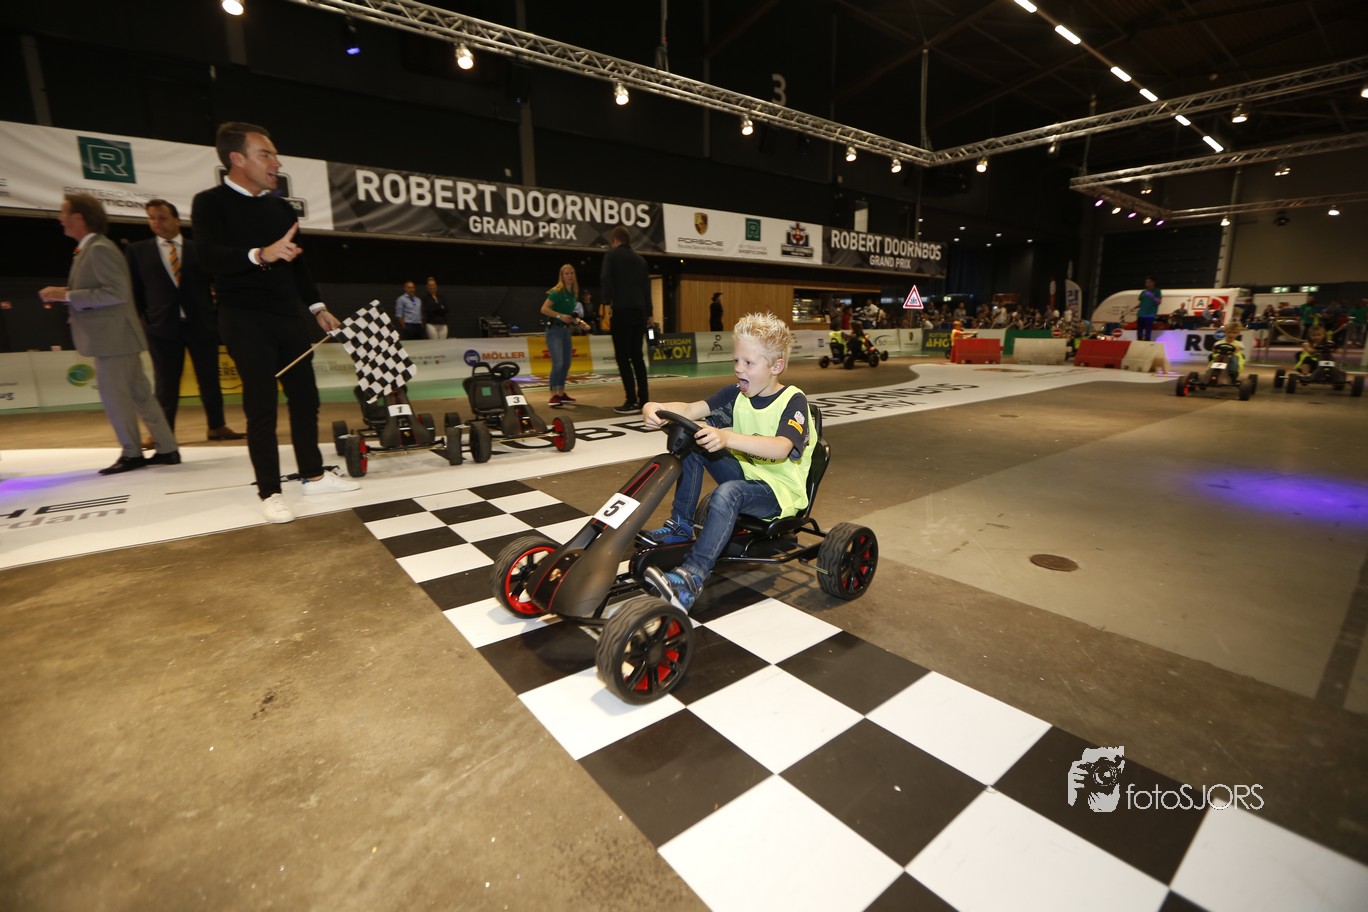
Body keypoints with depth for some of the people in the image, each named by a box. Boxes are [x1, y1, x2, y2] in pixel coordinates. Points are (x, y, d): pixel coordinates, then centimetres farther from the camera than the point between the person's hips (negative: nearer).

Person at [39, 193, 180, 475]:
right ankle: (166, 449, 12)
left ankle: (132, 453, 5)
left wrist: (67, 295, -17)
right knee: (139, 393, 9)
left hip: (113, 336, -10)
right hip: (110, 336, 10)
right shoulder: (89, 249, 17)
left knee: (114, 396, -4)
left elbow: (116, 293, -21)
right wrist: (63, 295, 10)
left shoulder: (100, 249, -13)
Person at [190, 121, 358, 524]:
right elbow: (210, 256, -20)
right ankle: (270, 493, 2)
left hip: (291, 316, 6)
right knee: (261, 408, -5)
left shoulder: (281, 207, 14)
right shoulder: (210, 202, -4)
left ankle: (314, 476, 19)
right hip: (246, 321, -6)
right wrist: (260, 255, -37)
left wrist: (316, 307, 12)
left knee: (305, 398, 8)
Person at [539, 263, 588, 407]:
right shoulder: (557, 292, -11)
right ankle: (553, 396, -16)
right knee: (558, 363, -18)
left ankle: (561, 393, 20)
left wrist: (580, 322, 7)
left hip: (566, 330, 8)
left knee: (566, 364, 10)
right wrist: (560, 316, -24)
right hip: (554, 330, -8)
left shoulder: (573, 294, 12)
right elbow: (544, 309, -17)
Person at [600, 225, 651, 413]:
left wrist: (606, 303, -13)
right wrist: (648, 313, 18)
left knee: (623, 357, -4)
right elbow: (647, 288, 18)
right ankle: (644, 400, 6)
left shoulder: (612, 255, 5)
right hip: (639, 311, 5)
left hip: (622, 310, -5)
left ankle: (632, 401, -9)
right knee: (637, 356, 9)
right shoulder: (640, 259, 20)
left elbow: (606, 280, -10)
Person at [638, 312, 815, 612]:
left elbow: (781, 449, -36)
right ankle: (679, 526, -5)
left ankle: (691, 577, -35)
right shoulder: (735, 394, 0)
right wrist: (659, 408, -36)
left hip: (781, 489, -6)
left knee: (727, 493, -36)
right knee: (693, 437, -8)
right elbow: (690, 409, -15)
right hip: (745, 472, 7)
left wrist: (727, 437, -50)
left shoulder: (793, 400, -17)